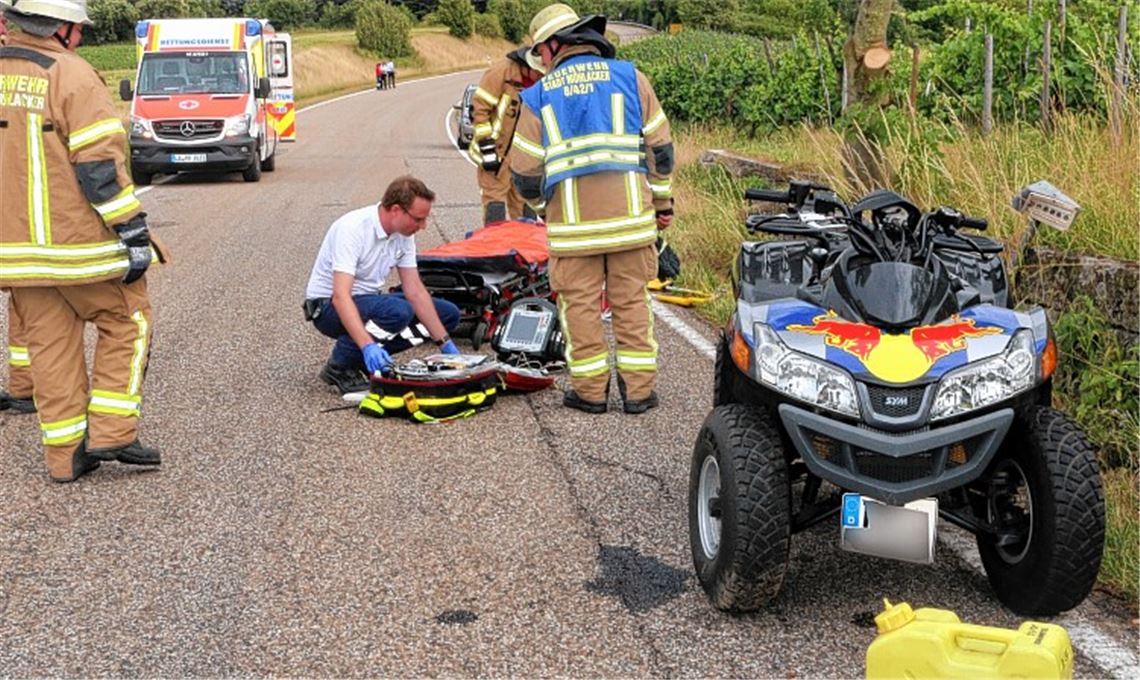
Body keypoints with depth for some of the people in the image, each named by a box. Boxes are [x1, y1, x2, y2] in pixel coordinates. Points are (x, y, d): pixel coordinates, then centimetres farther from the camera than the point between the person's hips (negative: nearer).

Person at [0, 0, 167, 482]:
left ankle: (64, 455, 16)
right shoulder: (71, 75, -12)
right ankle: (110, 434, 4)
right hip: (76, 242, -6)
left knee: (49, 344, 13)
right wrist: (134, 233, -12)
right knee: (127, 324, 10)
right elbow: (101, 164, -17)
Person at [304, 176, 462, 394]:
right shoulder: (353, 229, -27)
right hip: (328, 306, -8)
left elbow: (415, 290, 0)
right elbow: (340, 296, -36)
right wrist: (367, 345, -48)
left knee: (448, 314, -3)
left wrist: (446, 344, -7)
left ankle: (370, 358, 1)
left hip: (368, 300, 8)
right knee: (398, 311, -36)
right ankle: (339, 367, -14)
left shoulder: (404, 234, -3)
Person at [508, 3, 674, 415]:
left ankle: (589, 390, 12)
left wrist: (540, 203, 25)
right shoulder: (629, 77, 6)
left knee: (580, 302, 8)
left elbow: (525, 171, 5)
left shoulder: (539, 95, 4)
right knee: (631, 300, 8)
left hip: (573, 219, -1)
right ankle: (639, 390, 11)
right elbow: (659, 147, 6)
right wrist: (662, 201, 15)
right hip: (629, 212, 1)